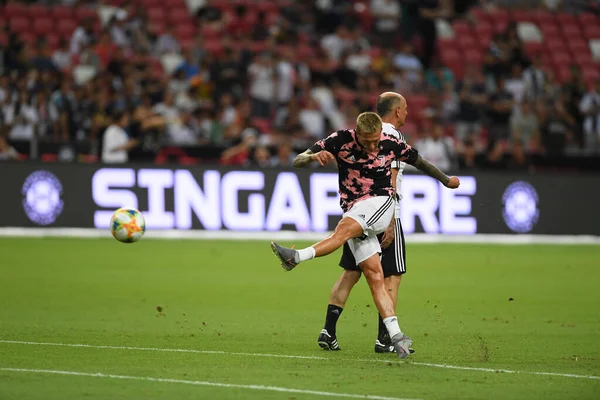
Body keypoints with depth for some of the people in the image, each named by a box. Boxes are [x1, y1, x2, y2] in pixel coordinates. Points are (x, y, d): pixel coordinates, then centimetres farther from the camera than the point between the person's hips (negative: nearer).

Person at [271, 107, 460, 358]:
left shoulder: (391, 145, -3)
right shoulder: (342, 140, -5)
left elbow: (419, 161, 18)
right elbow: (297, 161, -4)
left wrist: (447, 181, 32)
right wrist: (313, 157, -28)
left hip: (381, 202, -2)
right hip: (353, 211, 2)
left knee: (344, 229, -33)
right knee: (373, 274, -10)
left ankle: (297, 257, -46)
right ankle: (396, 335, -13)